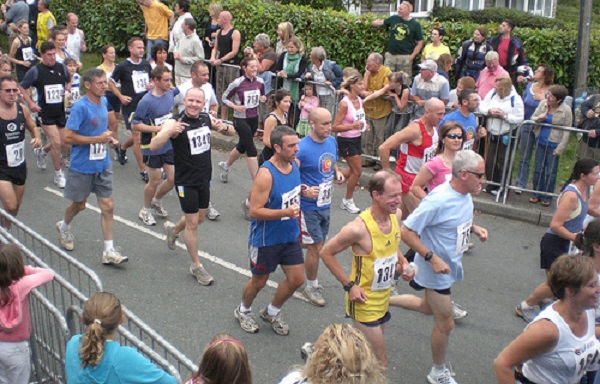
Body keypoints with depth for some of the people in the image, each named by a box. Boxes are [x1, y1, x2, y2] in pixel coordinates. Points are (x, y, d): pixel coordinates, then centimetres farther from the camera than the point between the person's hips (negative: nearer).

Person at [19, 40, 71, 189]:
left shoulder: (62, 68, 0)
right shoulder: (36, 70, -10)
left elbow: (68, 81, 21)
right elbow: (22, 87, -1)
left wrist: (67, 91, 2)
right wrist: (30, 103, -11)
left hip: (61, 111, 5)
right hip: (45, 113, -5)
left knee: (62, 143, 11)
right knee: (56, 143, -12)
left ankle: (41, 152, 43)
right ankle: (58, 174, 6)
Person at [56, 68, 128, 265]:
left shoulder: (103, 101, 3)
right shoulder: (80, 107, -19)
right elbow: (68, 137, -22)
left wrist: (109, 138, 1)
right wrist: (98, 139, -23)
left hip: (102, 164, 5)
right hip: (82, 166, -5)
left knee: (107, 206, 1)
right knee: (79, 204, 15)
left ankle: (109, 251, 7)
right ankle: (64, 227, 48)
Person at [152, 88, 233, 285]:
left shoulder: (206, 118, -1)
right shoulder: (175, 122, -18)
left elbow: (232, 132, 11)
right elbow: (153, 146, -28)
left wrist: (224, 127, -12)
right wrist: (169, 132, -45)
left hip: (204, 178, 6)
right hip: (186, 181, -6)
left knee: (200, 218, 21)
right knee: (192, 223, 1)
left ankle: (173, 229, 51)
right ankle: (196, 266, 18)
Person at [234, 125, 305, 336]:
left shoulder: (295, 163, -3)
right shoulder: (266, 175, -27)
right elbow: (254, 211, -27)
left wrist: (301, 192, 1)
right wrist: (285, 212, -35)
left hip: (290, 236, 7)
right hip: (266, 239, -7)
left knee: (296, 279, 10)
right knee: (259, 281, 13)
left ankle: (272, 312, 36)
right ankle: (243, 311, 44)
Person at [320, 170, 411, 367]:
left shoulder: (396, 214, -6)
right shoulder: (359, 228, -28)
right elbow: (326, 253, -17)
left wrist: (402, 263, -3)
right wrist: (349, 285, -18)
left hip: (383, 300, 8)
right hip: (364, 302, -8)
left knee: (372, 349, 23)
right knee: (380, 363, -3)